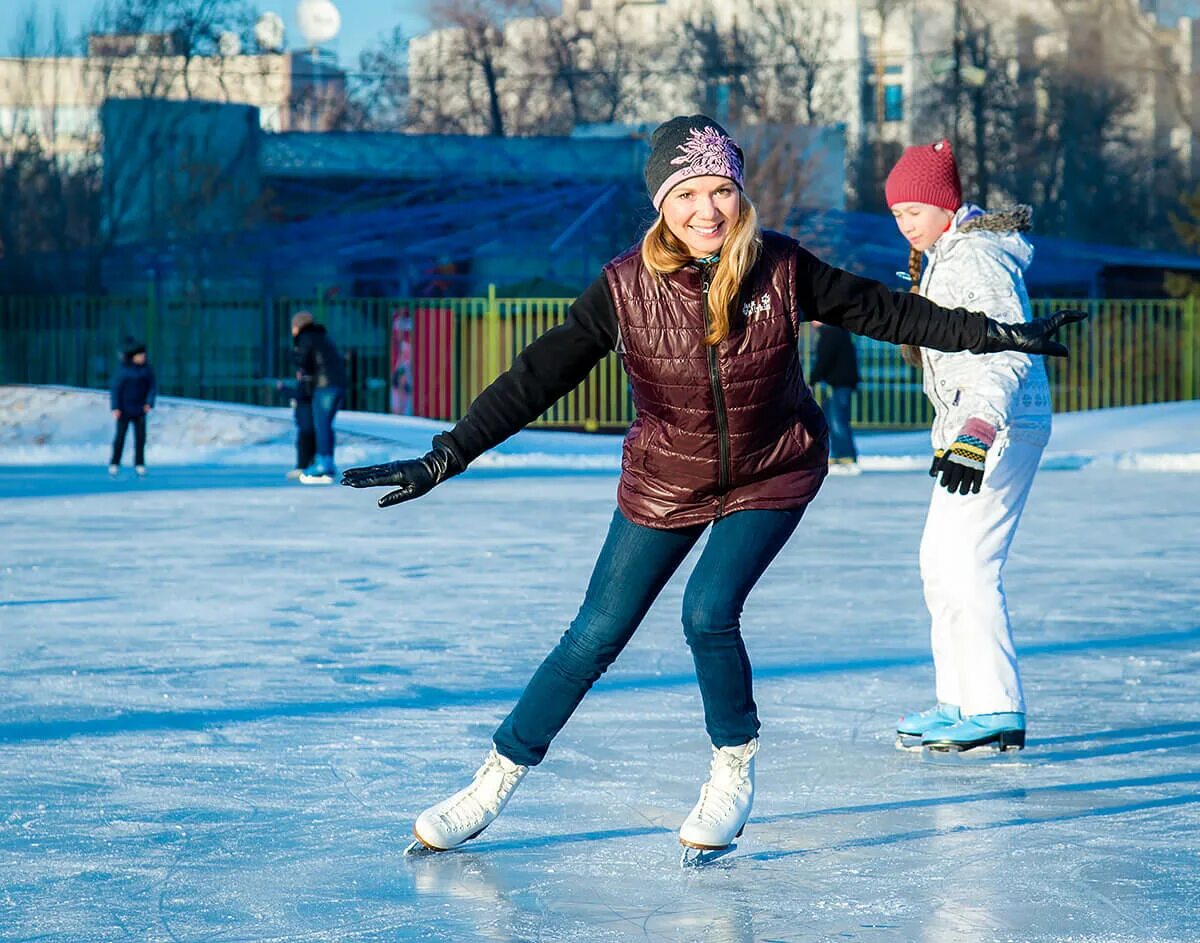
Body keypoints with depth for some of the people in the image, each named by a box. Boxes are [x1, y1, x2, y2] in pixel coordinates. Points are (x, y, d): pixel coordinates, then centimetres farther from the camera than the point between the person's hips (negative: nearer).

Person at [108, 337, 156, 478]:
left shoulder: (147, 369, -4)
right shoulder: (123, 370, -13)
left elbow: (153, 387, -1)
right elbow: (115, 389, -13)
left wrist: (149, 403, -14)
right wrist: (115, 408, -18)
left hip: (139, 409, 3)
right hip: (124, 409, -3)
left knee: (140, 437, -1)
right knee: (120, 436, 2)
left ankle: (139, 465, 7)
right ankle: (114, 464, 13)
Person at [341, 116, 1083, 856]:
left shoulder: (781, 269, -17)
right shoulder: (627, 287, -19)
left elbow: (885, 311, -5)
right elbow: (539, 376, -19)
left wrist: (1000, 335, -2)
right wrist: (445, 458, -25)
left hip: (773, 475, -1)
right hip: (666, 481, 1)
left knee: (709, 611, -20)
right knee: (597, 634, 3)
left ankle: (735, 769, 5)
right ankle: (497, 780, 19)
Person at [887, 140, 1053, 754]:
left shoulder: (975, 259, -18)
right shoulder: (943, 253, 14)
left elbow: (1008, 351, -30)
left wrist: (980, 428, -43)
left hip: (1000, 426, -11)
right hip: (968, 422, 11)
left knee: (966, 563, -15)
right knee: (941, 561, 15)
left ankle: (995, 710, -14)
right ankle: (960, 702, 21)